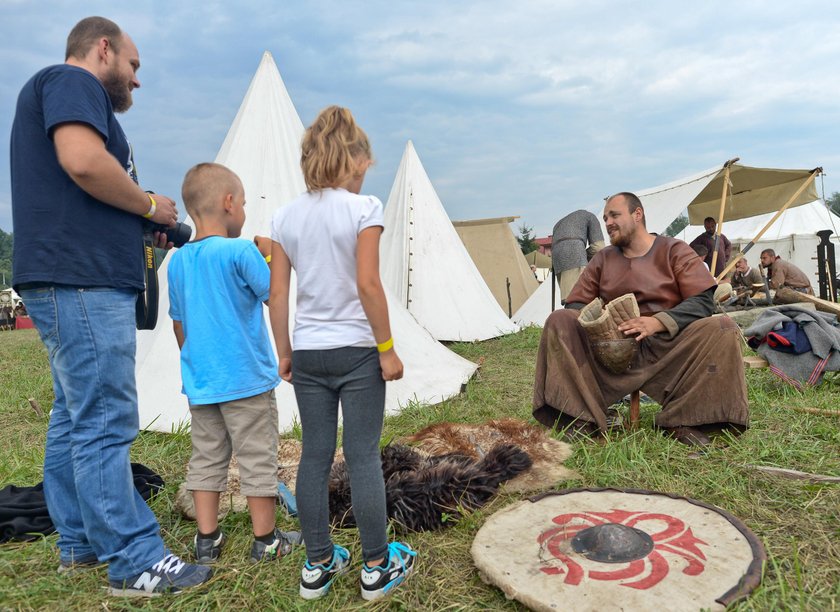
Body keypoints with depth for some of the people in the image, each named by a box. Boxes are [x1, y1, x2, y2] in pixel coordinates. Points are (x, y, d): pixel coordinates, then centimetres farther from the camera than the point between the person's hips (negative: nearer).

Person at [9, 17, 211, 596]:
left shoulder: (61, 90, 28)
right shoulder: (71, 80, -3)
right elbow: (83, 161, -23)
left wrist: (142, 229, 15)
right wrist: (149, 205, -8)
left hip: (80, 283, 11)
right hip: (82, 283, -11)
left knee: (75, 418, 13)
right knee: (106, 425, -9)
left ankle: (81, 543, 25)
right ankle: (136, 563, -3)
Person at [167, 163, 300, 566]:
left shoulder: (178, 261, 6)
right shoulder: (240, 251, -15)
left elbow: (179, 323, 14)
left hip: (199, 382, 6)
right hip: (246, 380, -6)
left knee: (206, 459, 15)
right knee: (257, 458, 6)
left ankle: (207, 540, 23)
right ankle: (266, 540, 17)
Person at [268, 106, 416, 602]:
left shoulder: (286, 217, 5)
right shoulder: (363, 208, -9)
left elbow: (277, 294, 5)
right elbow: (368, 285, -15)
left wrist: (284, 353, 13)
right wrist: (387, 349, -8)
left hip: (308, 354, 5)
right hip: (357, 352, -4)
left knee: (315, 456, 11)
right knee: (364, 456, 4)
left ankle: (318, 565, 24)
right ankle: (377, 565, 19)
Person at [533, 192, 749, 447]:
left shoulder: (674, 251, 5)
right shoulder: (602, 259, 13)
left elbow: (702, 302, -6)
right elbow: (575, 305, 9)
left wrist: (657, 322, -23)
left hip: (668, 346, -1)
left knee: (724, 329, -27)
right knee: (559, 322, -20)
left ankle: (682, 422, -21)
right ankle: (581, 419, -26)